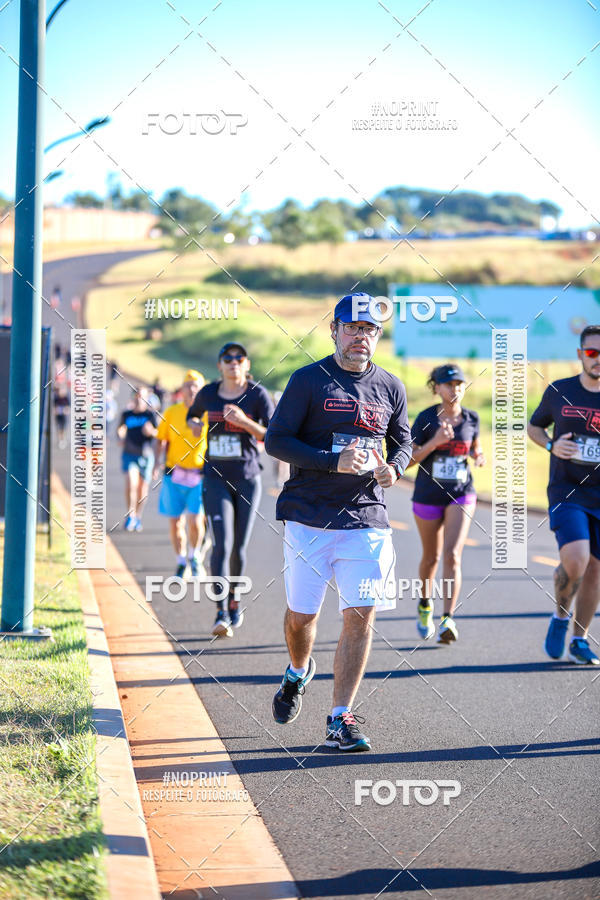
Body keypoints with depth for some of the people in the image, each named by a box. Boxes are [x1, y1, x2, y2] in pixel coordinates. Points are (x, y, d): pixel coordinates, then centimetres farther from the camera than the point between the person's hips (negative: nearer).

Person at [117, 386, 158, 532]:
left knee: (142, 487, 8)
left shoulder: (150, 414, 1)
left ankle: (138, 517, 26)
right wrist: (120, 434, -5)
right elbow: (120, 433, 18)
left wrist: (151, 431, -20)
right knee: (131, 483, -19)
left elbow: (158, 434, 1)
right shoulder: (126, 414, 8)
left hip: (145, 454, 0)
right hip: (129, 454, 0)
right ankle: (130, 515, -9)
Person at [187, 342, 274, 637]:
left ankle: (234, 596, 35)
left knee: (238, 548, 7)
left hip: (247, 479, 0)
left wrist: (245, 422, -24)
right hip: (215, 478, 0)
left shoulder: (258, 395, -5)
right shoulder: (208, 394, 3)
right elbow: (193, 414, 25)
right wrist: (194, 424, 1)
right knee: (222, 544, -15)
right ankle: (221, 614, -19)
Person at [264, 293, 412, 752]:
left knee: (361, 616, -7)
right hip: (309, 517, -2)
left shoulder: (390, 388, 9)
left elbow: (403, 440, 23)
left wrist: (394, 468, 0)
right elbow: (276, 440, -7)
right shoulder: (308, 380, -3)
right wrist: (335, 461, -18)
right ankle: (298, 672, 40)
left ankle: (340, 720, 0)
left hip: (366, 520, 2)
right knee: (302, 613, 6)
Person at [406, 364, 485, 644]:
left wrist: (478, 456, -5)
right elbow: (408, 460, -9)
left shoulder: (471, 418, -1)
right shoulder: (425, 418, -9)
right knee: (431, 556, 16)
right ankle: (425, 605, 43)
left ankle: (447, 620, -21)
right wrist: (434, 442, -24)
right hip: (428, 496, 0)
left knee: (452, 555, -17)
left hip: (461, 495, 0)